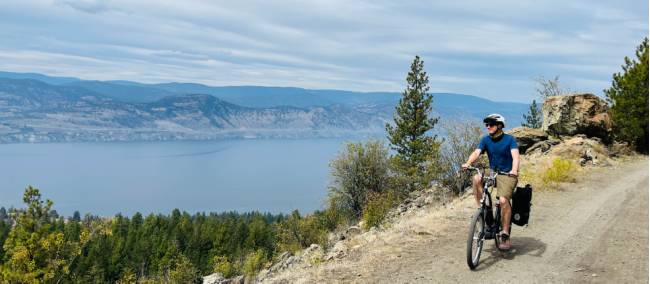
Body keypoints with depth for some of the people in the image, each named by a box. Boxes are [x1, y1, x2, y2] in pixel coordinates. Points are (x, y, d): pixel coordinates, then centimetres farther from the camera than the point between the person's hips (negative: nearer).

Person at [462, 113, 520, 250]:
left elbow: (515, 156, -22)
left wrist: (514, 170, -42)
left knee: (503, 200, -24)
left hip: (508, 175, -4)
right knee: (476, 179, -26)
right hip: (492, 173, 4)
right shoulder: (486, 140, 2)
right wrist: (468, 163, -33)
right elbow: (476, 152, -12)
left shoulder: (510, 139, -8)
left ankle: (506, 235, -13)